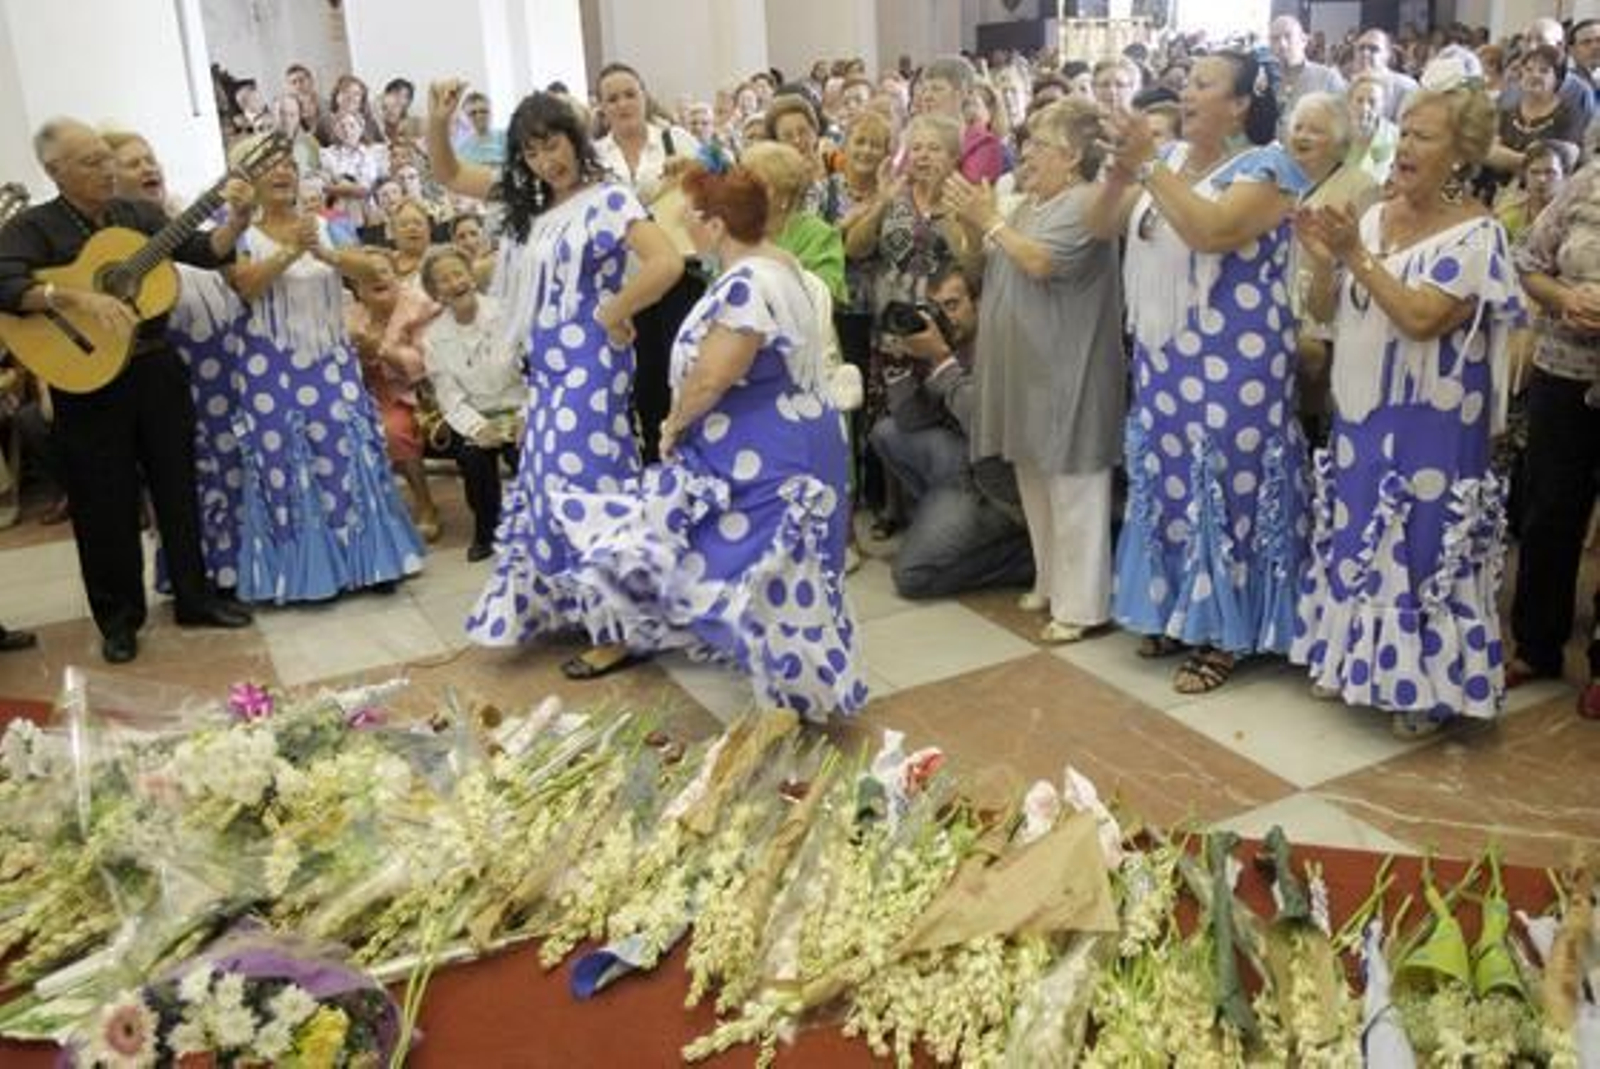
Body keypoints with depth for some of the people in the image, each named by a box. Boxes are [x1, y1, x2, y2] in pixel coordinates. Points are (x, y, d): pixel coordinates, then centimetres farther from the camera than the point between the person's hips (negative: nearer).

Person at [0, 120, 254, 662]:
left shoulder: (140, 214, 5)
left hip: (157, 370, 4)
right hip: (87, 381, -4)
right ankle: (119, 618, 21)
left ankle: (194, 598, 26)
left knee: (179, 489, 12)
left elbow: (207, 253, 0)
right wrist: (78, 297, -33)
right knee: (106, 503, 6)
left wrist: (236, 220, -18)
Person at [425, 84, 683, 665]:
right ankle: (554, 605, 29)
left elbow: (667, 264, -26)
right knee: (551, 484, 15)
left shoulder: (607, 197, -13)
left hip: (588, 365, -8)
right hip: (546, 368, 8)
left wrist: (614, 314, -16)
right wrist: (437, 121, 0)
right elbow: (449, 175, 18)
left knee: (586, 486, -7)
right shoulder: (527, 200, 9)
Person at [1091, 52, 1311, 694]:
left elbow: (1210, 232, -29)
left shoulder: (1265, 167, -11)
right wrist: (1122, 166, -10)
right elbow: (1102, 227, 7)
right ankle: (1176, 609, 29)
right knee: (1167, 481, 14)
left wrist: (1150, 165, -24)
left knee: (1223, 489, 1)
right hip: (1164, 357, 7)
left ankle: (1222, 633, 14)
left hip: (1230, 363, -7)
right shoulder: (1170, 161, 10)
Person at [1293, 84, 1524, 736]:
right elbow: (1327, 309, 8)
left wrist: (1357, 256, -23)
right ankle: (1355, 658, 31)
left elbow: (1422, 318, -24)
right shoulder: (1375, 218, 7)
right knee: (1357, 539, 15)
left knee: (1421, 548, -1)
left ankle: (1427, 687, 14)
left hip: (1427, 427, -6)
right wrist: (1323, 261, -11)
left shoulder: (1475, 235, -12)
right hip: (1361, 414, 7)